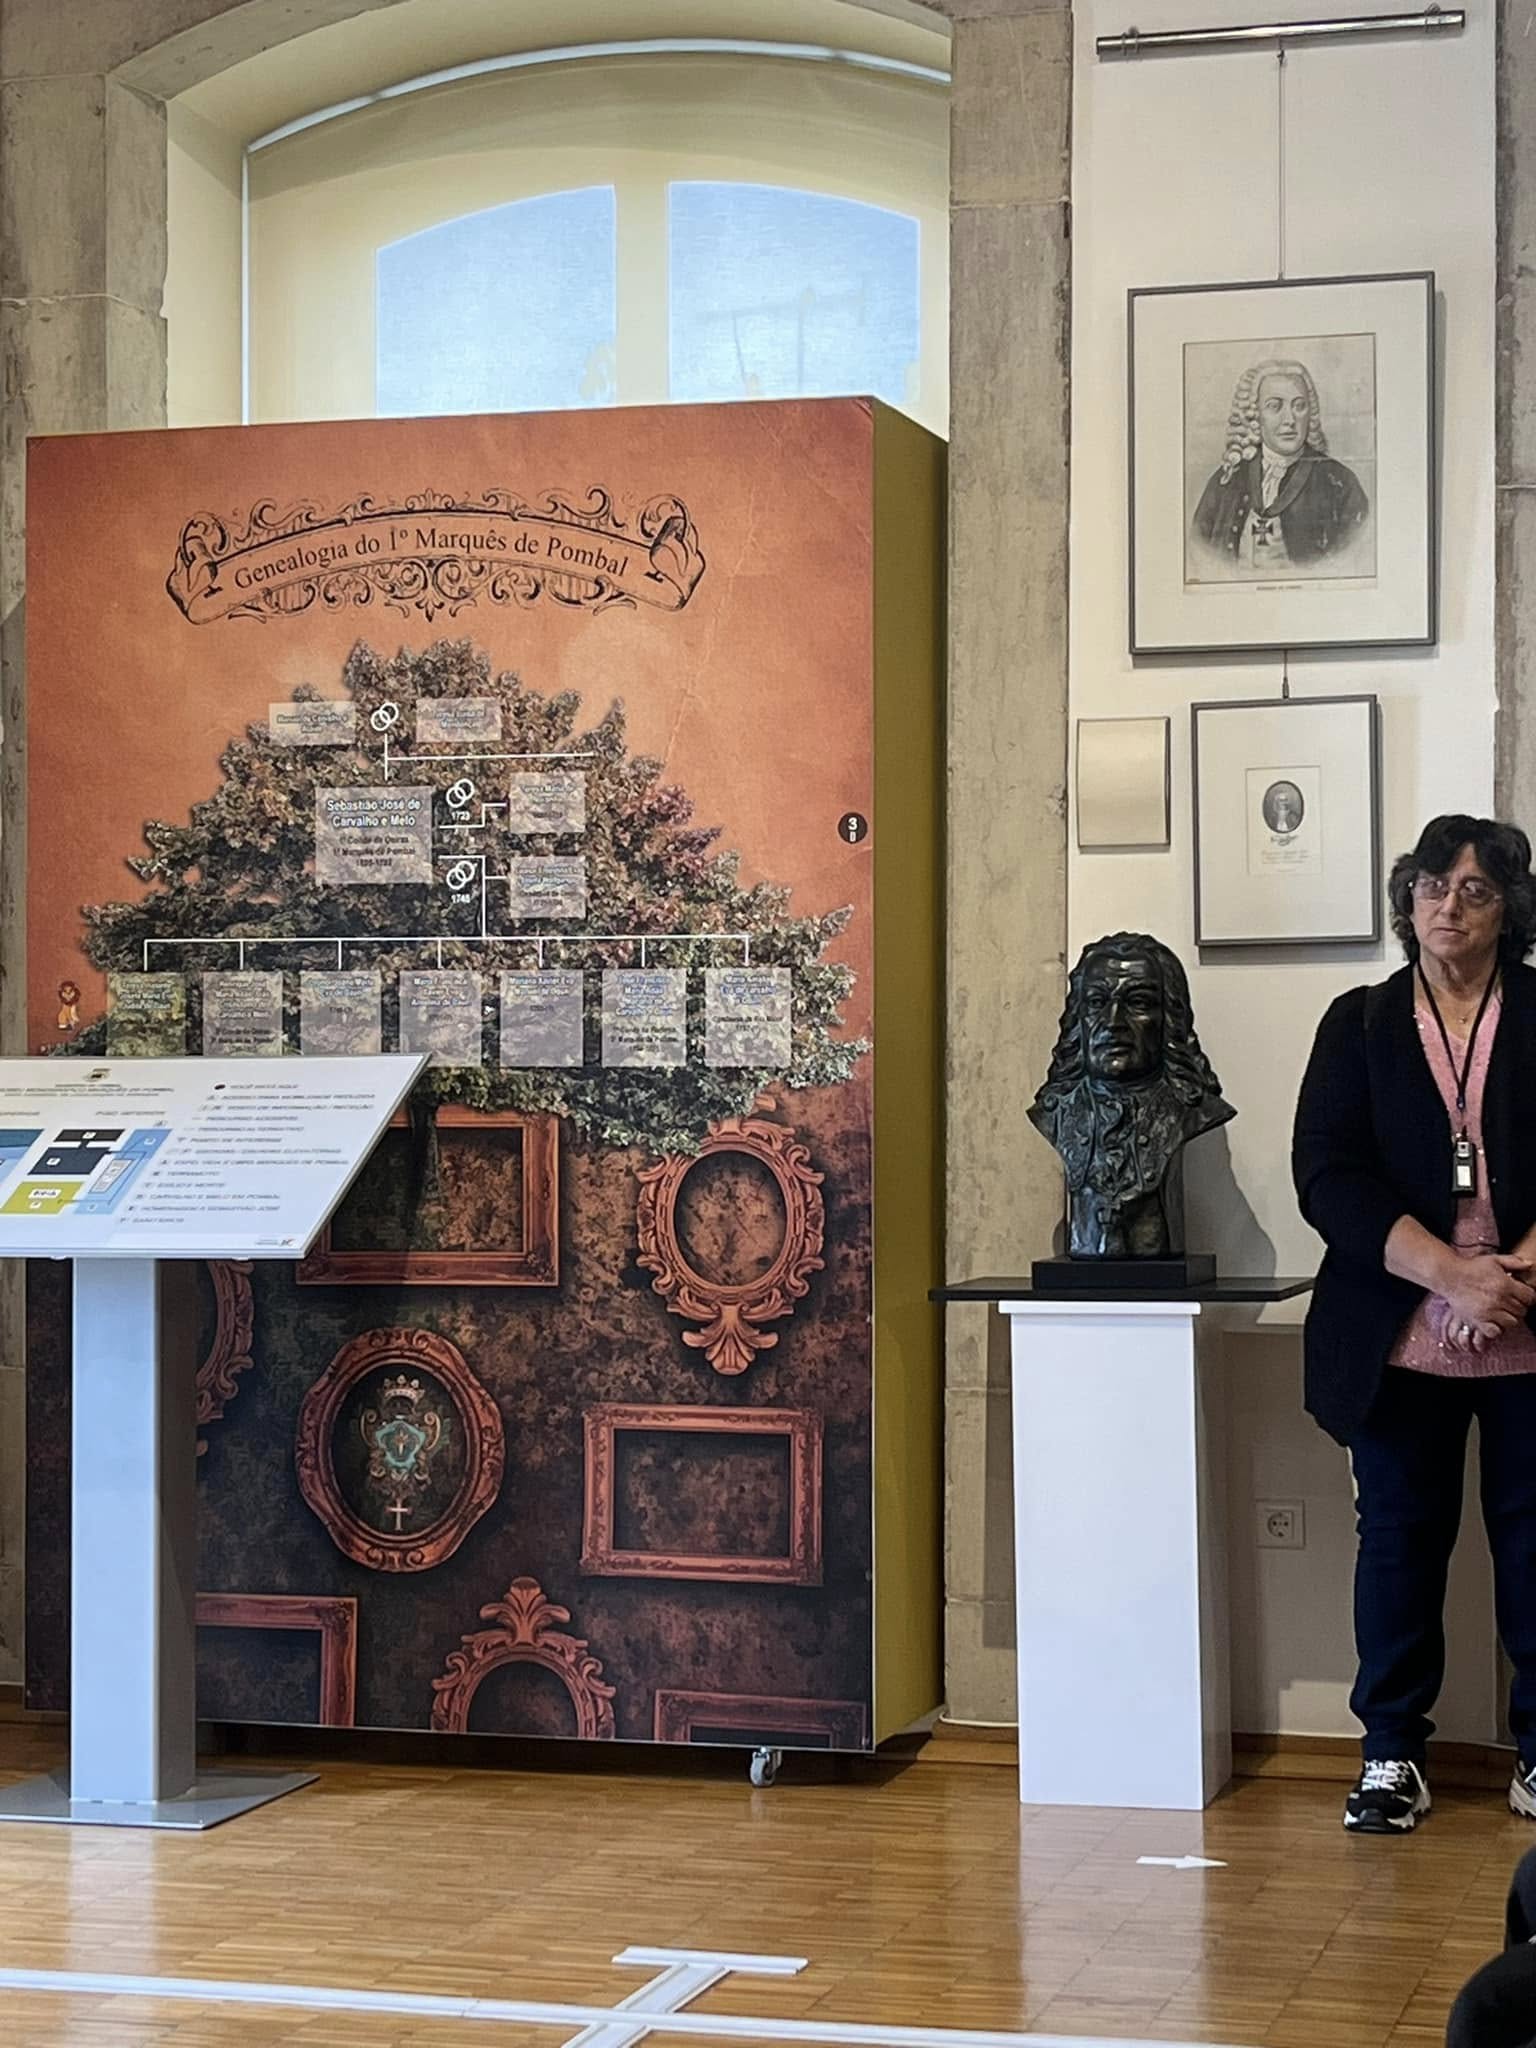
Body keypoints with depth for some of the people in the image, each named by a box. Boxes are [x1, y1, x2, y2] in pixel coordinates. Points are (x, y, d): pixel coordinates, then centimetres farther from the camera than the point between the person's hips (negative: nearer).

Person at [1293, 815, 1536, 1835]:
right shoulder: (1361, 1025, 8)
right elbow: (1328, 1176, -4)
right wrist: (1452, 1274, -15)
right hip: (1406, 1334, 1)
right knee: (1401, 1534, 6)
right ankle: (1393, 1752, 15)